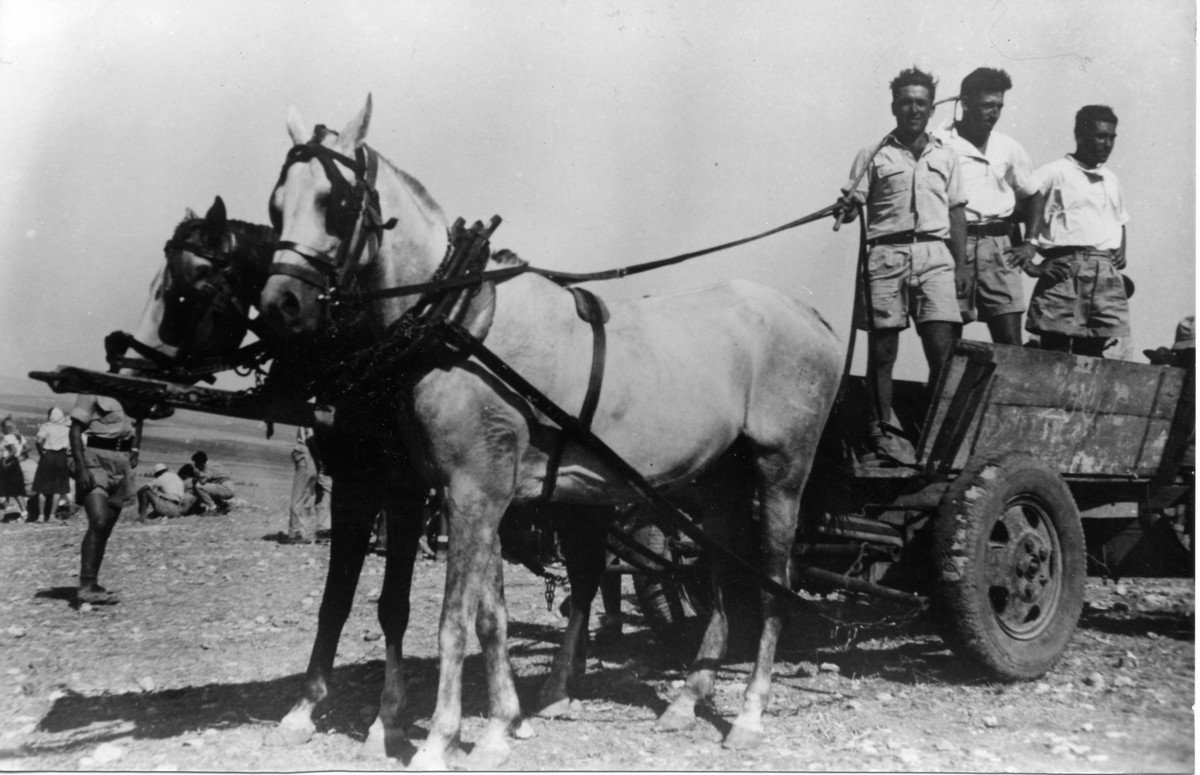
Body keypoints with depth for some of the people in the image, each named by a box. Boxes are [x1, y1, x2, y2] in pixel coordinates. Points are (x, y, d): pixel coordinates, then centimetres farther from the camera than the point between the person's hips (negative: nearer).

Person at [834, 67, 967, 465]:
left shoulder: (946, 157, 16)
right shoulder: (873, 156, 9)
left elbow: (957, 214, 16)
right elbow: (852, 204, 2)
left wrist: (960, 266, 8)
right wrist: (844, 208, -22)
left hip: (934, 255, 1)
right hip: (886, 255, -1)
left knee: (942, 349, -7)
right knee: (881, 350, -1)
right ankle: (879, 436, 5)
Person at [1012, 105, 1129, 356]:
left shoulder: (1111, 180, 23)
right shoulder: (1056, 173, 2)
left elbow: (1121, 221, 32)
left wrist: (1121, 251, 13)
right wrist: (1030, 243, -23)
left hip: (1107, 270, 6)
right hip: (1065, 267, -6)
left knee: (1092, 352, 4)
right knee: (1055, 349, -8)